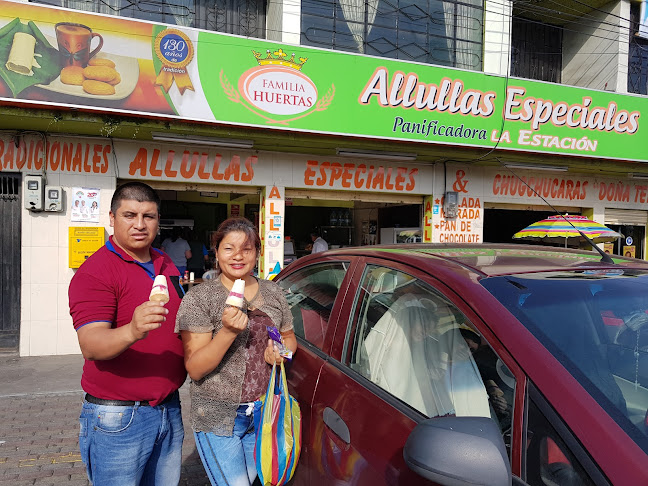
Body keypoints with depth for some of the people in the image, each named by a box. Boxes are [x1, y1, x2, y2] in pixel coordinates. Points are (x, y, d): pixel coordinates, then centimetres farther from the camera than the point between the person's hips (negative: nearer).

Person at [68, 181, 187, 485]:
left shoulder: (166, 265, 10)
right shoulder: (94, 272, -14)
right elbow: (90, 345, -26)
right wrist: (132, 331, -44)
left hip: (169, 411, 7)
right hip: (118, 419, -6)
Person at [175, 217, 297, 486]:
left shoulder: (273, 292, 3)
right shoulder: (199, 297, -10)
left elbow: (289, 338, 17)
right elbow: (194, 369, -14)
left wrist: (281, 350, -6)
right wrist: (228, 332, -29)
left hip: (265, 412, 5)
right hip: (218, 416, -4)